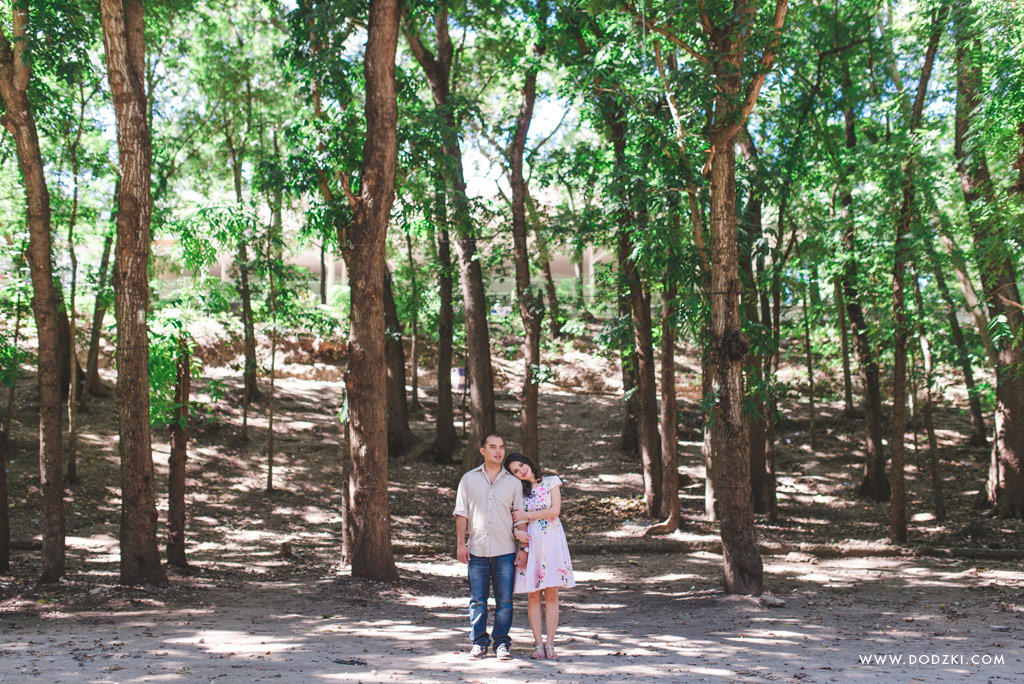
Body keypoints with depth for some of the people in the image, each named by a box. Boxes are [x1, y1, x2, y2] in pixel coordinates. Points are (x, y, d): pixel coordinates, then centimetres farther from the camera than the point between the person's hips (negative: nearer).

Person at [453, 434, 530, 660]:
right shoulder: (469, 479, 8)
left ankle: (502, 642, 12)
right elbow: (461, 513, 7)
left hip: (505, 551, 0)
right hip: (477, 550, 0)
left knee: (504, 601, 1)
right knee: (477, 600, 4)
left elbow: (520, 516, 8)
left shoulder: (513, 482, 8)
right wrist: (461, 544, 0)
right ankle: (479, 642, 14)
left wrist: (523, 547, 2)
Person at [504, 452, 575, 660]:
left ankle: (550, 645, 0)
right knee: (533, 595, -1)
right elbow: (516, 520, 10)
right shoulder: (519, 490, 11)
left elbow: (555, 510, -5)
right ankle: (538, 644, 3)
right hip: (529, 541, 2)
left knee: (552, 594, -3)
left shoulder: (551, 482, 6)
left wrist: (527, 515, -7)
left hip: (552, 540, -2)